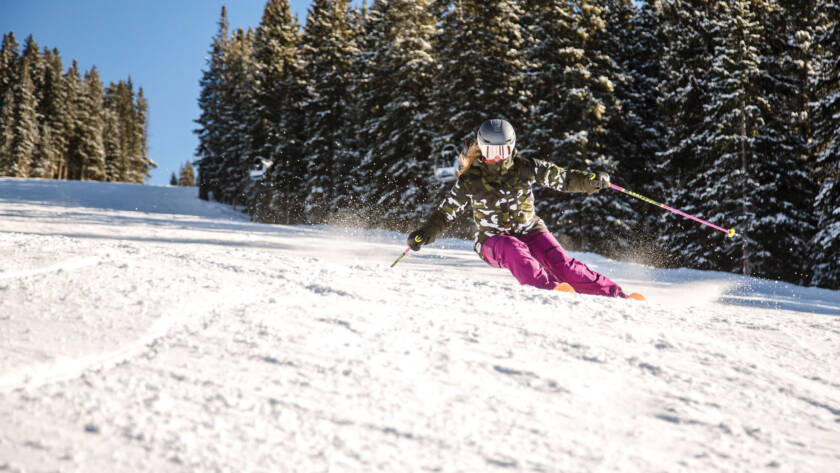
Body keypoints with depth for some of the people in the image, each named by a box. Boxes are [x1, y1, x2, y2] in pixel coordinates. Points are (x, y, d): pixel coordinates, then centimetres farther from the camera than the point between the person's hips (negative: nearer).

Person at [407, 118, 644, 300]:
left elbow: (563, 179, 2)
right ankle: (548, 289, -55)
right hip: (493, 241, -1)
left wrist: (590, 180, -15)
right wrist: (424, 234, -14)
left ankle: (615, 295, -25)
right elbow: (445, 213, 1)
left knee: (560, 262, -22)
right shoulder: (470, 181, -3)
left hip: (530, 232, 1)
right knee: (514, 249, -36)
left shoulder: (526, 168, -1)